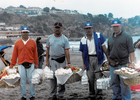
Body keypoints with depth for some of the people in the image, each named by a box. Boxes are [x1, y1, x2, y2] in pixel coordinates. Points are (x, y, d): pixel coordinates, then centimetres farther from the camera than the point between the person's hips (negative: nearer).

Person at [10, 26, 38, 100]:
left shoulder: (33, 42, 5)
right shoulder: (17, 43, 7)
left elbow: (35, 54, 7)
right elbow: (14, 54, 8)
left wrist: (36, 64, 6)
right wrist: (12, 64, 6)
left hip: (30, 65, -1)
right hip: (21, 65, 1)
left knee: (31, 80, 2)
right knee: (22, 81, 5)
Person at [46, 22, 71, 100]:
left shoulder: (65, 39, 0)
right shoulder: (50, 38, 8)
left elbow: (67, 52, -4)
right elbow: (48, 50, 11)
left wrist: (69, 63, -10)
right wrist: (47, 61, 5)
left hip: (61, 61, -2)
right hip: (52, 60, 2)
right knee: (52, 77, 4)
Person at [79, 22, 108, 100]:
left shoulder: (98, 36, -2)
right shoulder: (83, 40, 5)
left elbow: (104, 47, -1)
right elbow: (83, 53, 10)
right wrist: (84, 64, 8)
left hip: (98, 58, -2)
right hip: (89, 59, 2)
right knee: (90, 77, 6)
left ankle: (99, 93, 12)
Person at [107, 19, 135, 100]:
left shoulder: (127, 37, -1)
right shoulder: (110, 39, 16)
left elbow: (131, 51, -7)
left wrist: (132, 62, -16)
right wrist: (109, 62, 15)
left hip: (123, 64, -6)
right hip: (112, 65, 6)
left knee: (124, 84, -4)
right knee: (114, 83, 12)